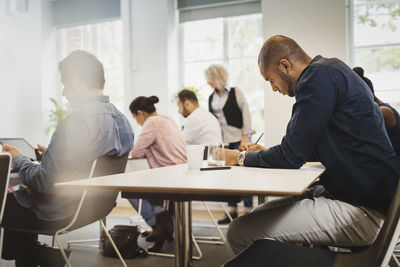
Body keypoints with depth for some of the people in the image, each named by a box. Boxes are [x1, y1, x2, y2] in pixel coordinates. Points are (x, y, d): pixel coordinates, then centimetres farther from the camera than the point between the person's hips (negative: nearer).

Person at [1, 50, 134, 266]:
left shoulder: (77, 120, -26)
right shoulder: (120, 119, 2)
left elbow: (46, 183, -25)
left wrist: (18, 161, -8)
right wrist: (50, 155, 18)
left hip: (58, 213, -9)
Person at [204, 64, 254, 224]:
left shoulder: (235, 93, -3)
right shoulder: (211, 98, 12)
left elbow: (246, 114, -5)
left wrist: (245, 137, -10)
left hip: (237, 140, -5)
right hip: (222, 142, 5)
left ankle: (248, 210, 5)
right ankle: (232, 211, 12)